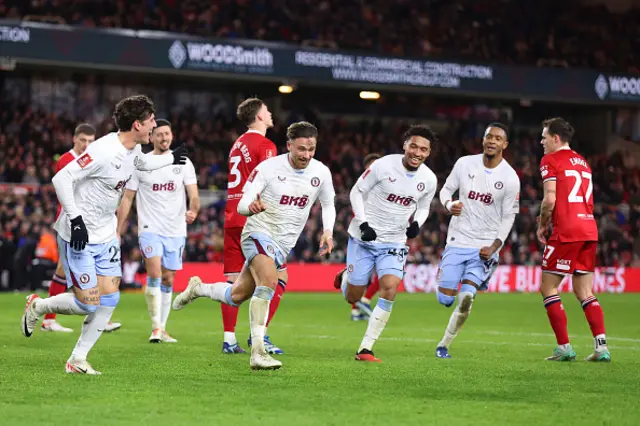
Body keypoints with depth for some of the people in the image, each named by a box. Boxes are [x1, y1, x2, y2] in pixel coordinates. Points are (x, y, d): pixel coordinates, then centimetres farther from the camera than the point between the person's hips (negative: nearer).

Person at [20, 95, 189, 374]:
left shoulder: (133, 148, 2)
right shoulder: (104, 151, -25)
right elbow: (61, 179, -25)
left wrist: (171, 159, 34)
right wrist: (75, 219, -29)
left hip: (105, 235, 9)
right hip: (79, 236, -9)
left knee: (109, 299, 1)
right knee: (88, 304, -9)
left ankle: (77, 360, 8)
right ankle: (37, 306, 18)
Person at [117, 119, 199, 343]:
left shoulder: (183, 163, 5)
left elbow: (194, 195, -1)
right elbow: (127, 199, 5)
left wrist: (193, 211, -24)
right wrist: (118, 231, 1)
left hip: (176, 230, 3)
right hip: (150, 228, -3)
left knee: (168, 280, 8)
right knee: (154, 272, -20)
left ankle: (162, 328, 18)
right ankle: (155, 326, -17)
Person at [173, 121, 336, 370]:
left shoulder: (321, 173, -2)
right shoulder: (268, 168, -15)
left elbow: (328, 205, 16)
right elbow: (241, 205, -14)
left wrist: (328, 231, -2)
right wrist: (251, 207, -39)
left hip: (283, 246, 6)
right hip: (259, 234, -6)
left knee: (237, 296, 12)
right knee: (269, 280, -33)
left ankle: (197, 288, 43)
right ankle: (257, 352, -34)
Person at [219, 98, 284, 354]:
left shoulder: (237, 145, 18)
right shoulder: (265, 146, -7)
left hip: (232, 218, 8)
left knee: (233, 280, 6)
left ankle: (229, 340, 4)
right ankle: (259, 334, -8)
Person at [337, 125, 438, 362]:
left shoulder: (429, 180, -4)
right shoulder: (384, 165, -16)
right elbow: (356, 192, -5)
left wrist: (416, 223, -8)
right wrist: (363, 224, -16)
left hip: (394, 243, 2)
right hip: (364, 238, -2)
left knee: (390, 288, -21)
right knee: (352, 298, 4)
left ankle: (365, 349, -14)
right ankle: (347, 277, 44)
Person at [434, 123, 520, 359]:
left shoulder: (510, 178, -7)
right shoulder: (465, 164, -2)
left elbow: (508, 217, -1)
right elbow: (446, 189, 9)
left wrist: (494, 246, -13)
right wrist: (450, 204, -15)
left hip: (486, 246, -2)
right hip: (458, 240, 2)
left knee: (466, 299, -15)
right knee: (445, 299, -1)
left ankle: (444, 345, 3)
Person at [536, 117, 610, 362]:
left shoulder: (550, 160, -3)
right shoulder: (582, 162, 20)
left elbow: (550, 200, -12)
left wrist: (542, 226, 3)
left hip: (566, 232, -7)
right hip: (589, 229, 7)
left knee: (548, 288, 3)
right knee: (584, 292, 10)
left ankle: (564, 347, -2)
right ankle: (601, 347, -2)